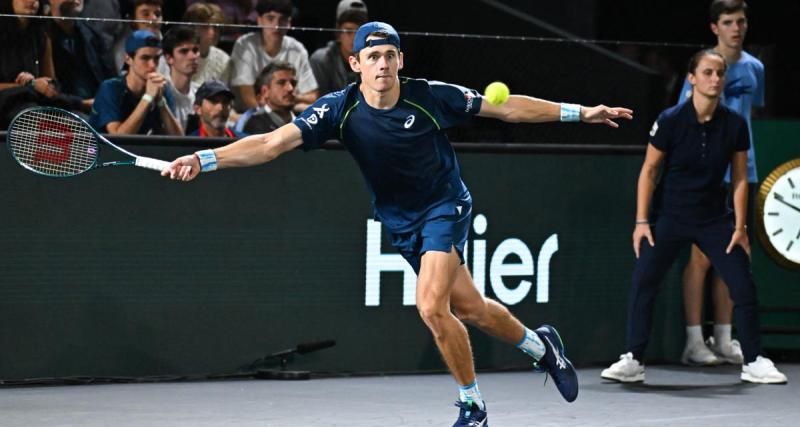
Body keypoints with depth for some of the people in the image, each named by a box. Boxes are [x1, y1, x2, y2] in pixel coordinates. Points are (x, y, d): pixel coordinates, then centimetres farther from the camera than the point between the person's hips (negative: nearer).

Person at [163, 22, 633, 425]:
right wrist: (205, 159, -35)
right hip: (402, 223, 4)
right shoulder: (340, 109, -15)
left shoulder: (431, 97, -18)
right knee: (470, 309, 11)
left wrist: (579, 112, -6)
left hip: (445, 207, -4)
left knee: (431, 306, -21)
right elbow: (271, 143, -22)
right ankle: (540, 345, 41)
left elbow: (507, 107, -8)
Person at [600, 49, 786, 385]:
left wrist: (739, 227, -2)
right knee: (642, 284, -10)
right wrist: (642, 221, -8)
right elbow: (649, 170, -5)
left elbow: (739, 178, 1)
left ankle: (753, 362, 13)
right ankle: (632, 361, 0)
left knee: (745, 288, -2)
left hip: (715, 219, 2)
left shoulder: (735, 125, -7)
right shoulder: (670, 120, -13)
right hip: (669, 216, -2)